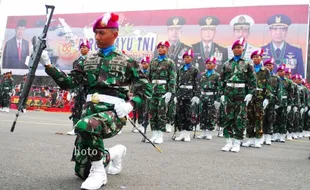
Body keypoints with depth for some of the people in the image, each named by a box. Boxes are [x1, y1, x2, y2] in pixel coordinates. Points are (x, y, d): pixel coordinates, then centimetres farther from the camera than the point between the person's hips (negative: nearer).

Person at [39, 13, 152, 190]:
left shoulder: (126, 61, 5)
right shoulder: (88, 60, 18)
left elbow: (146, 87, 3)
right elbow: (68, 82, 13)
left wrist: (130, 105, -13)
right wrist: (48, 65, 2)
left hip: (113, 111, -5)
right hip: (90, 109, 5)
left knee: (84, 126, -40)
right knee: (82, 171, 6)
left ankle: (98, 171, -18)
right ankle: (115, 153, 34)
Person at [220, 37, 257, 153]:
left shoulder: (247, 64, 4)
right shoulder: (227, 64, 12)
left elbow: (253, 80, -1)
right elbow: (222, 80, 12)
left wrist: (250, 94, -9)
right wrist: (222, 94, 6)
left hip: (241, 95, -2)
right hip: (229, 94, 3)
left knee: (240, 119, 0)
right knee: (228, 118, 3)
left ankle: (237, 143, 7)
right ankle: (229, 142, 11)